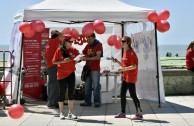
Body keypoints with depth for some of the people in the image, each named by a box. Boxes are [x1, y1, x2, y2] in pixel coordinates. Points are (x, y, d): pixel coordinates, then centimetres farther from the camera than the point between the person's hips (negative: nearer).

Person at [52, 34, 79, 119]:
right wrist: (62, 61, -18)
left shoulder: (73, 50, 3)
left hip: (71, 73, 3)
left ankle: (70, 113, 12)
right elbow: (54, 62, -5)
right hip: (62, 74, -3)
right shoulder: (59, 50, -6)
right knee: (62, 94, 4)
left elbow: (76, 60, 13)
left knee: (71, 93, 4)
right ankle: (61, 113, 15)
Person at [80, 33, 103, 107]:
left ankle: (97, 102, 5)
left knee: (96, 86, -1)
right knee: (87, 86, 6)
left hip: (95, 69, -6)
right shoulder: (88, 45, 13)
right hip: (87, 68, 6)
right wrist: (80, 57, -10)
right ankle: (87, 101, 12)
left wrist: (87, 58, -22)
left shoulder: (98, 45, -6)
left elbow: (98, 57, -15)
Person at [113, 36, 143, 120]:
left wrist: (123, 69, -29)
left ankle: (139, 114, 1)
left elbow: (134, 66, -20)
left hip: (131, 78, -9)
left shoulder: (131, 53, -14)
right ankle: (123, 113, 20)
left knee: (132, 95, -6)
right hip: (125, 77, 9)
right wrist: (117, 62, 6)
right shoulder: (125, 52, 13)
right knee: (122, 94, 11)